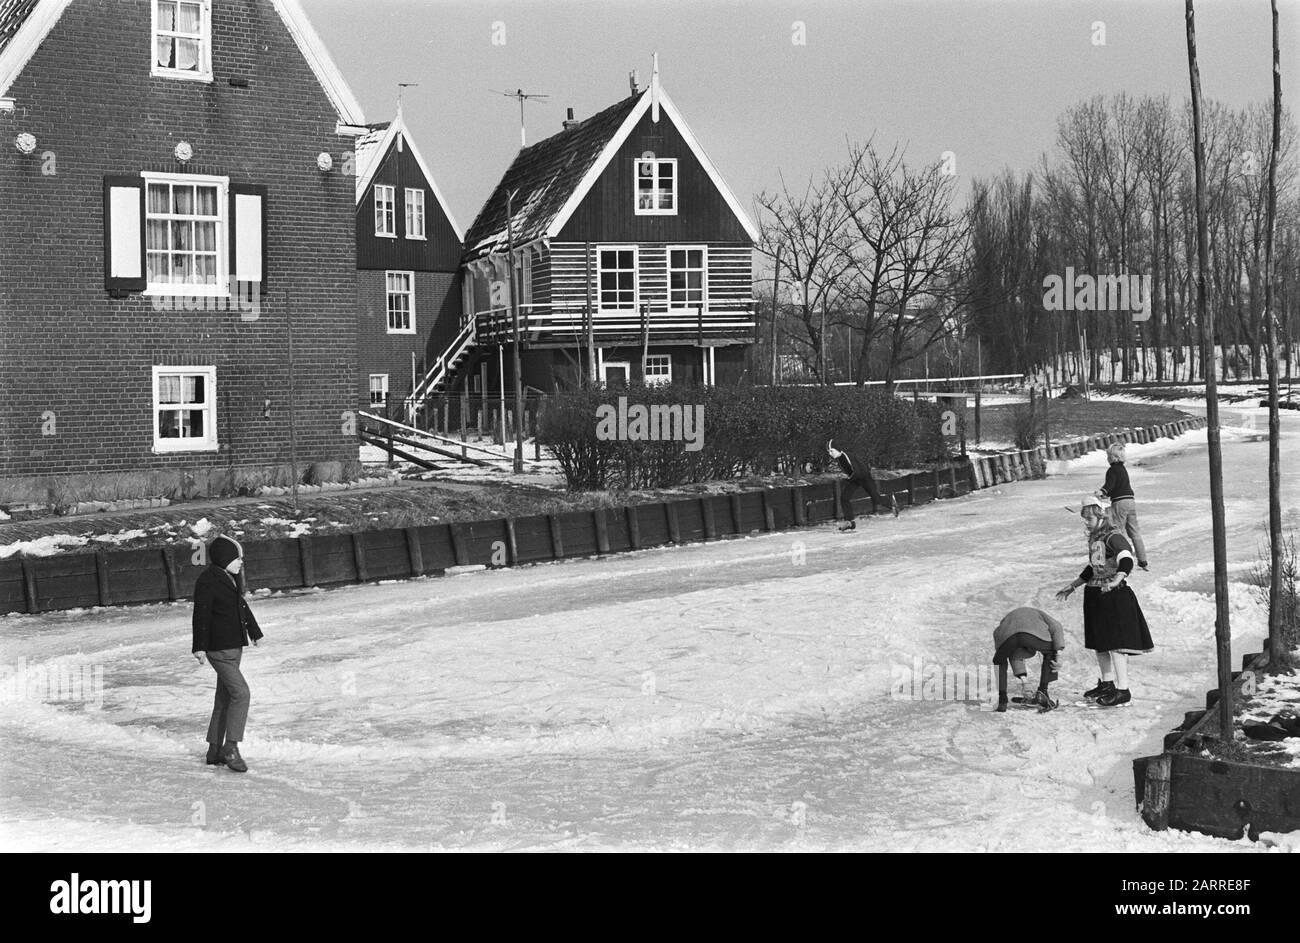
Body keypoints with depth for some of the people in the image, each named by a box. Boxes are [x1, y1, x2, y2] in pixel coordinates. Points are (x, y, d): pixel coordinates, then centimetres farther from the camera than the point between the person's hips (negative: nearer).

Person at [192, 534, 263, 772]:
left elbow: (242, 606, 29)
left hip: (234, 647, 10)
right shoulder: (207, 580, -13)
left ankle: (215, 750, 19)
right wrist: (200, 646, -24)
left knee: (224, 699, 12)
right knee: (240, 693, -17)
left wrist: (254, 632, 39)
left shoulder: (230, 579, 15)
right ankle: (231, 747, -14)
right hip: (219, 649, -10)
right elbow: (201, 614, -19)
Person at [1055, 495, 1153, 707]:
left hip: (1115, 595, -9)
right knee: (1099, 643, 17)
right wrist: (1072, 586, 30)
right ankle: (1107, 683, 31)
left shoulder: (1113, 538, -17)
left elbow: (1126, 561, -33)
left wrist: (1117, 580, -50)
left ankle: (1122, 689, -3)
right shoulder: (1094, 539, 11)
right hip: (1095, 594, 9)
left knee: (1115, 644, -8)